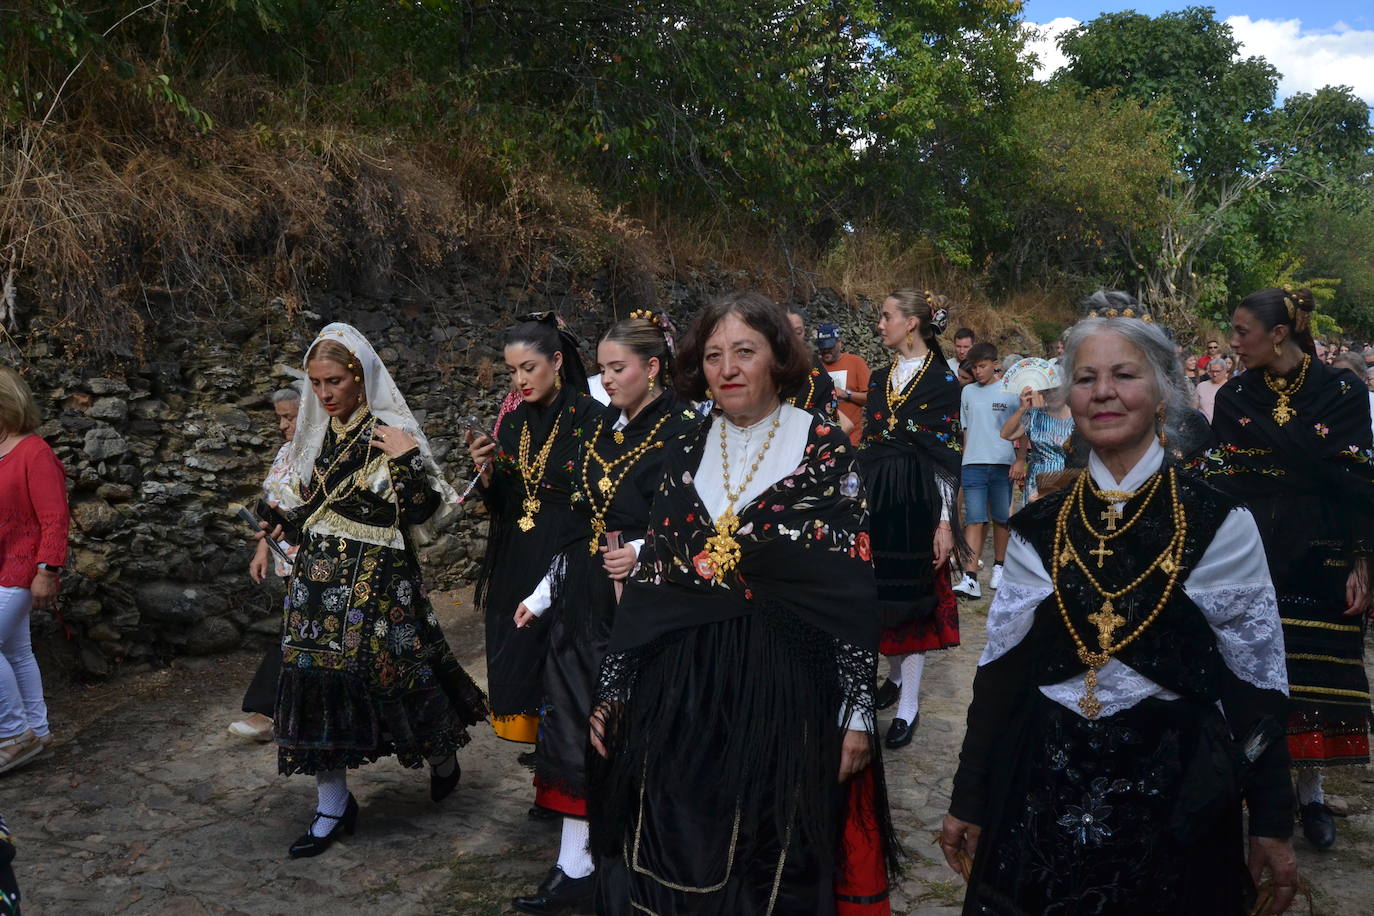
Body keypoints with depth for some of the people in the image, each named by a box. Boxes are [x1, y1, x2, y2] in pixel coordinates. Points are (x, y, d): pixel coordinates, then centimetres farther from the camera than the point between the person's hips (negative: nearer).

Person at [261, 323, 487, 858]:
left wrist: (409, 462, -26)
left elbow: (421, 512, -13)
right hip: (319, 578, 6)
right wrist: (278, 513, 2)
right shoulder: (316, 433, 9)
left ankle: (441, 754, 35)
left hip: (377, 579, -5)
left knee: (395, 672, 2)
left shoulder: (391, 434, -9)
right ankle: (333, 806, 15)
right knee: (316, 675, 2)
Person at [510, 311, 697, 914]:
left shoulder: (685, 430, -10)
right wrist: (544, 592, 14)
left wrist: (644, 551, -26)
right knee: (576, 727, 8)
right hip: (585, 600, 7)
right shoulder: (602, 430, 11)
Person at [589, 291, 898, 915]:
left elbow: (853, 588, -7)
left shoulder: (823, 448, -5)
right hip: (679, 693, 4)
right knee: (677, 858, 13)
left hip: (788, 690, -4)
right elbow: (648, 583, 9)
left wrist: (859, 710, -10)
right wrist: (611, 689, 6)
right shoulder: (686, 454, 7)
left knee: (775, 865, 8)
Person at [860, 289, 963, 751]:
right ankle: (896, 676, 30)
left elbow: (948, 458, -9)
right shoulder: (880, 379, 11)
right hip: (876, 496, 6)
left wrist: (945, 522, -12)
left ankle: (909, 704, 8)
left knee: (913, 596, 0)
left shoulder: (943, 381, -7)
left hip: (918, 499, -6)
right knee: (882, 592, 11)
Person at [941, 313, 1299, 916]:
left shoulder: (1219, 523, -5)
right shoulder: (1038, 528, 0)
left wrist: (1272, 823, -2)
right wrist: (969, 802, 5)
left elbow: (1256, 681, -2)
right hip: (1044, 793, 2)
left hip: (1177, 796, -2)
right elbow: (999, 670, 3)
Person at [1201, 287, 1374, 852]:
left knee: (1315, 671, 5)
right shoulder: (1233, 397, 3)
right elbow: (1218, 480, 3)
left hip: (1322, 556, -1)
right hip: (1250, 555, 2)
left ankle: (1310, 793, 21)